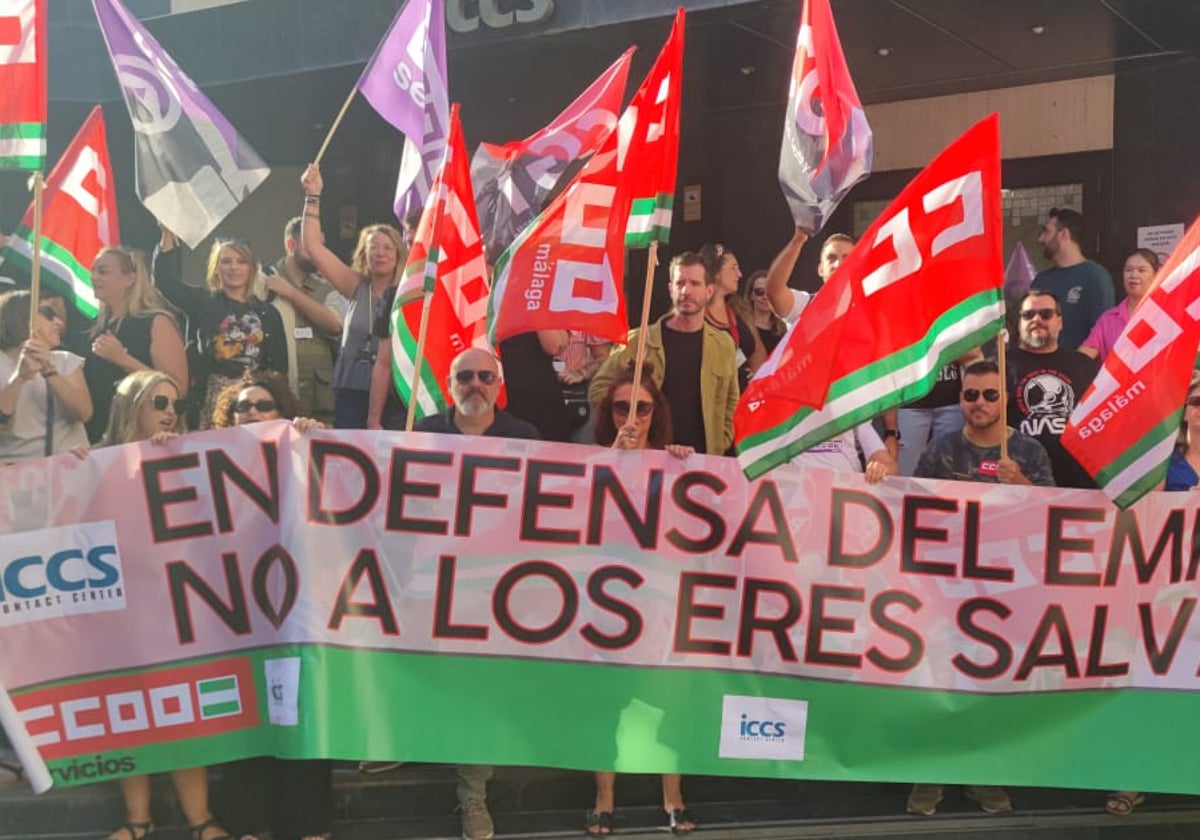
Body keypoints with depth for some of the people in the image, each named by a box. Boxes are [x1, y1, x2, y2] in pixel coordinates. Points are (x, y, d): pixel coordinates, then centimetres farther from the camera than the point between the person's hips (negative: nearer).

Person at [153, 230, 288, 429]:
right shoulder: (202, 303, 10)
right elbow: (166, 280, -3)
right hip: (210, 398, -1)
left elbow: (279, 365, 13)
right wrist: (168, 233, -8)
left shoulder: (268, 314, 13)